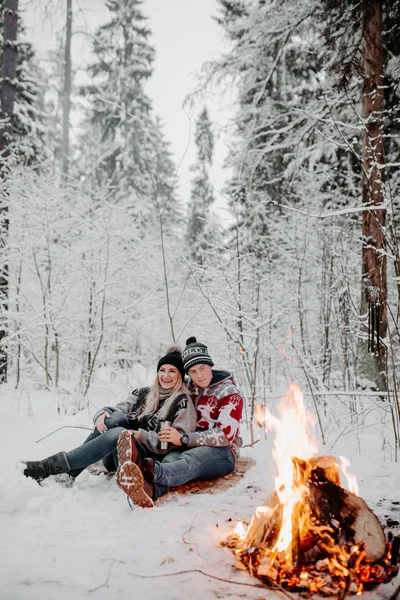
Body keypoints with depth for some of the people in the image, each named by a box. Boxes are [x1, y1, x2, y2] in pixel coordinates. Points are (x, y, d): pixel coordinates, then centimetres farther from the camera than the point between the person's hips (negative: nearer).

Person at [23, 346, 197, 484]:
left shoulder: (183, 402, 1)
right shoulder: (143, 393, 16)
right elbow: (119, 408, 7)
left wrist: (141, 435, -21)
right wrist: (102, 413, -17)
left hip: (147, 460, -4)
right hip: (115, 457, 4)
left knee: (118, 433, -33)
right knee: (116, 417, -25)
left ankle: (49, 467, -32)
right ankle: (67, 473, -27)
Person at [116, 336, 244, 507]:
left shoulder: (230, 393, -3)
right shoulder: (189, 389, 13)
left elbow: (225, 435, -14)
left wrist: (183, 439, -23)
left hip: (221, 452, -3)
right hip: (191, 447, 4)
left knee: (191, 459, -38)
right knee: (171, 460, -33)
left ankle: (150, 470, -68)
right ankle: (150, 489, -66)